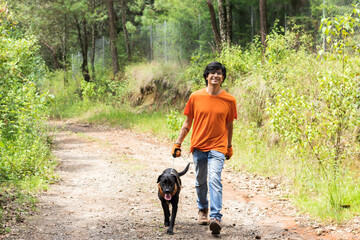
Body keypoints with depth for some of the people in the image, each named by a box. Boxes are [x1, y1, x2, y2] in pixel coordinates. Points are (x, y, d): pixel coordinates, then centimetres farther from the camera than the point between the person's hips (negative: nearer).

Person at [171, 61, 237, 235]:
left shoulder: (229, 100, -2)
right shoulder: (196, 97, -1)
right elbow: (187, 123, 7)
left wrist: (229, 147, 19)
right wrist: (177, 144, 6)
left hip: (218, 147, -2)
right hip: (198, 146, 2)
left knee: (214, 180, -18)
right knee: (200, 182, 14)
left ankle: (216, 218, -24)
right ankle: (203, 209, 38)